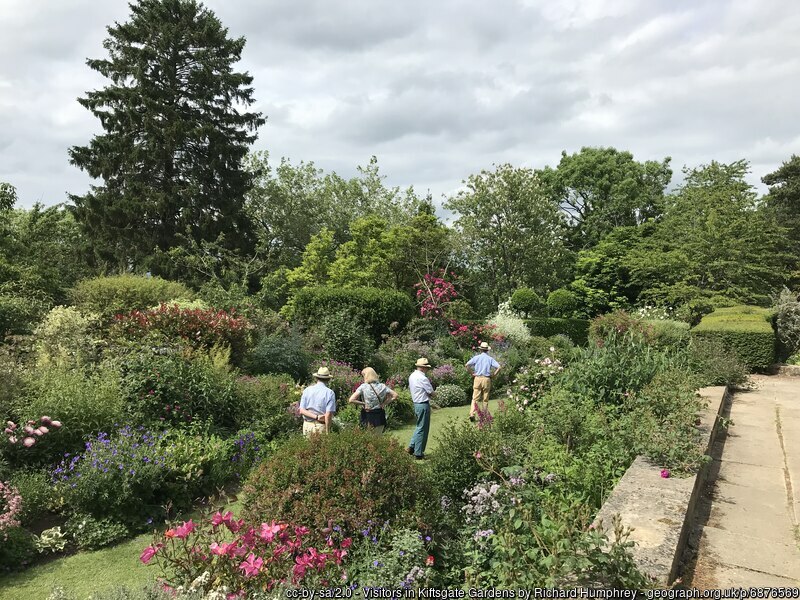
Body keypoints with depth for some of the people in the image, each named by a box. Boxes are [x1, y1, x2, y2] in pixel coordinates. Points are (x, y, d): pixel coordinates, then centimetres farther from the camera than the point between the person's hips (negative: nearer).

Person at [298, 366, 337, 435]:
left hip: (307, 425, 3)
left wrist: (316, 417, -10)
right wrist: (327, 432, -8)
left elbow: (302, 411, -3)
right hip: (321, 426, -3)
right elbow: (328, 414, -14)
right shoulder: (330, 393, -8)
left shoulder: (307, 390, 3)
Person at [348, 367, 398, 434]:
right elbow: (395, 395, 4)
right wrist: (384, 403, 4)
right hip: (380, 416, 3)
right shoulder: (382, 386, 1)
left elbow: (351, 400, -17)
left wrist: (363, 403, -6)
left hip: (368, 416, -3)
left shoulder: (363, 387, -9)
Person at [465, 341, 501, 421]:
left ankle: (472, 414, -14)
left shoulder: (476, 357, 3)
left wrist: (472, 373, 2)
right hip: (487, 379, 0)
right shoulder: (490, 359, 5)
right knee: (485, 399, 9)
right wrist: (493, 375, 3)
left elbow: (467, 365, -7)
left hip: (477, 378, 0)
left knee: (475, 398, -1)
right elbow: (498, 367, -5)